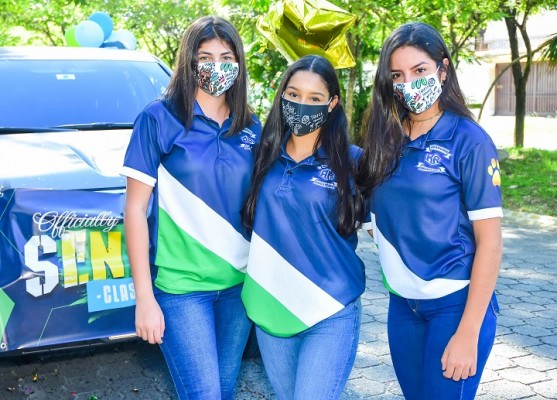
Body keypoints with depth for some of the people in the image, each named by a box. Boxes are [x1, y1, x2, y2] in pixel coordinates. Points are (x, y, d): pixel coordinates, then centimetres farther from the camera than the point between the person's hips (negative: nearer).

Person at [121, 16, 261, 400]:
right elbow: (136, 208, -7)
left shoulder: (251, 127, 6)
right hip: (181, 285, -4)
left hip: (241, 282, 4)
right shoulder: (159, 118, -7)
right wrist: (144, 296, -11)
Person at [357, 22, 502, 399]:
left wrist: (468, 333, -16)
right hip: (402, 303, 5)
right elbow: (364, 202, 14)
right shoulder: (387, 138, 3)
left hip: (456, 304, -5)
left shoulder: (469, 141, -11)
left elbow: (490, 242, -12)